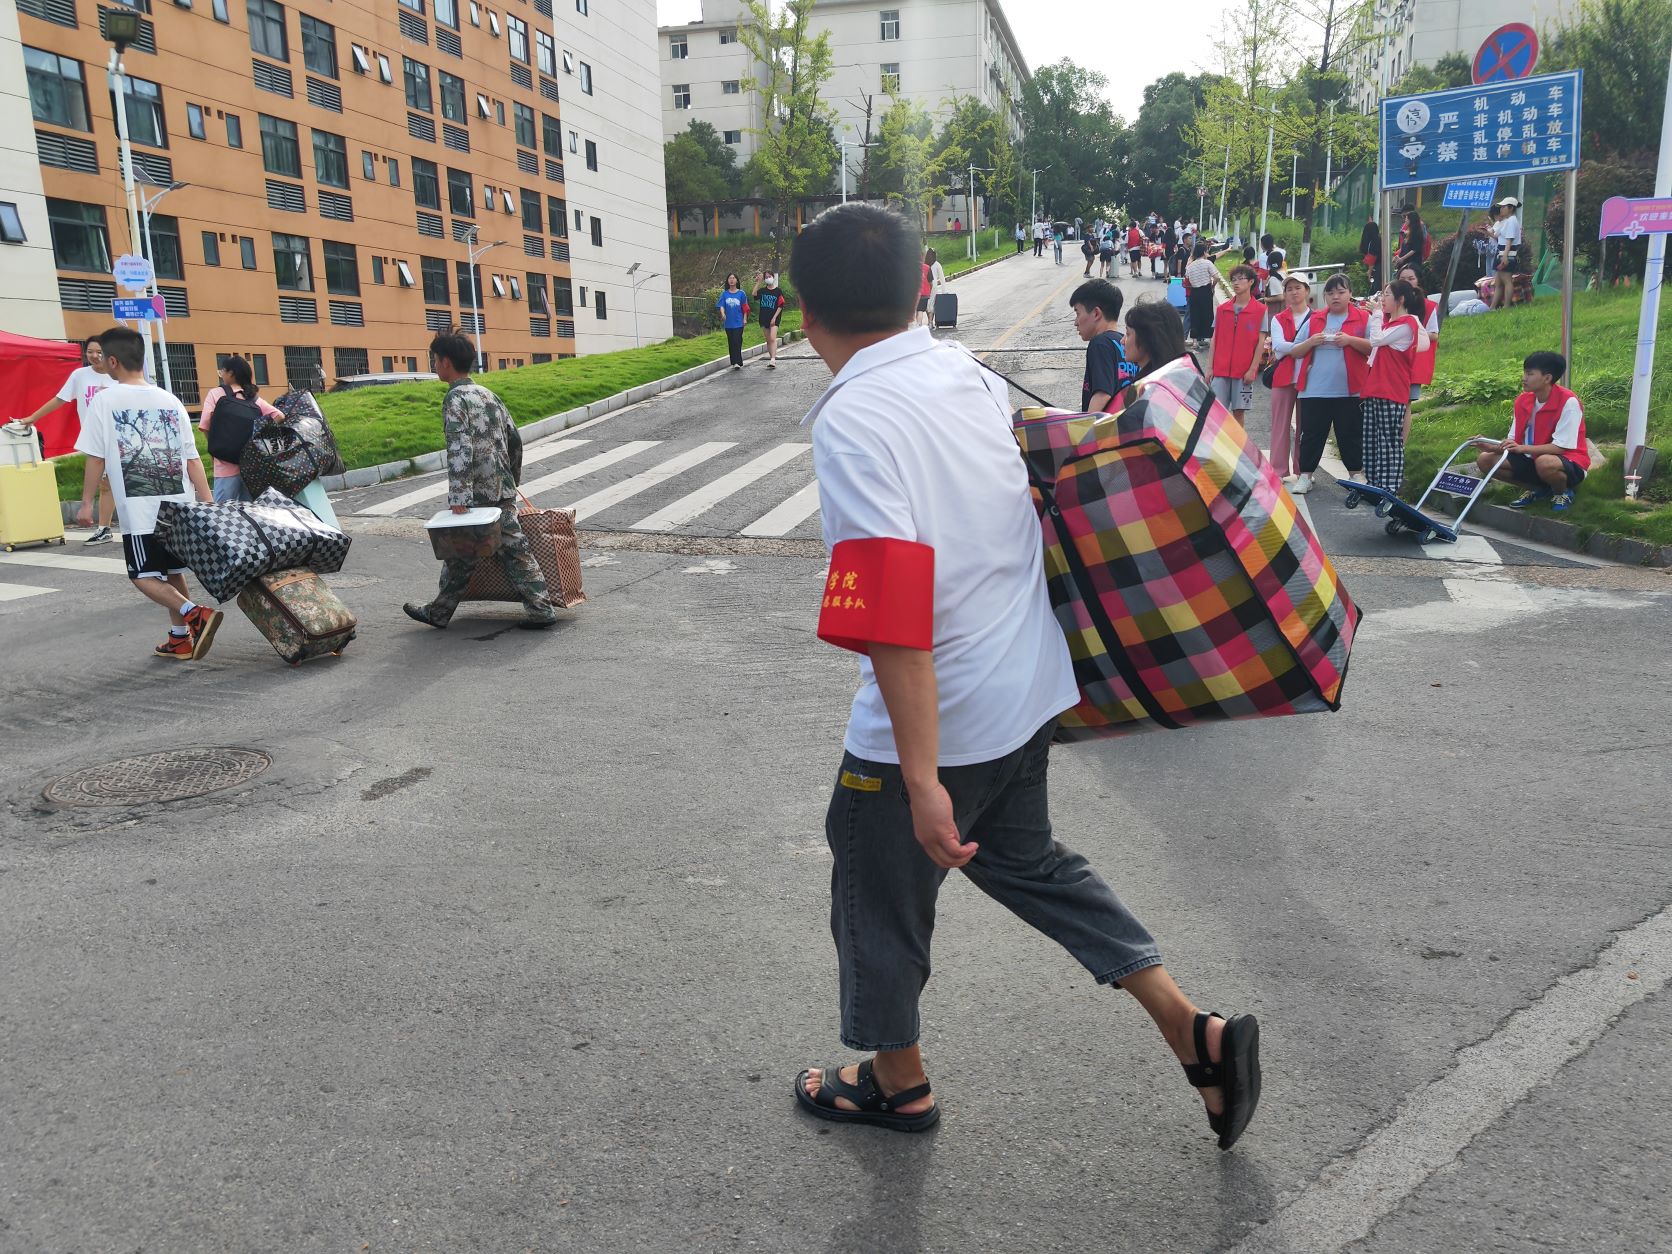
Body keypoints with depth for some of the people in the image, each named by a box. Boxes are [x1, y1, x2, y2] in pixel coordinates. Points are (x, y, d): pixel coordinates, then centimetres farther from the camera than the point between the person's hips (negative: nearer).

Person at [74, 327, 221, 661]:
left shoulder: (104, 400, -5)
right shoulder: (171, 401, 7)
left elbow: (95, 457, -5)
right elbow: (193, 459, 6)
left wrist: (86, 503, 3)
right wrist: (208, 504, 8)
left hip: (139, 510, -5)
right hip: (180, 506, 5)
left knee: (143, 576, 2)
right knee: (172, 571, 16)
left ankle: (196, 614, -20)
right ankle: (180, 640, 20)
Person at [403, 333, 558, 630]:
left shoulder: (456, 398, -12)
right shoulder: (487, 394, 13)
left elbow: (460, 450, -21)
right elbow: (513, 436, 17)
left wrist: (458, 499, -24)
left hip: (477, 494, -7)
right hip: (503, 491, 7)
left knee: (460, 555, 6)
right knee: (513, 549, 7)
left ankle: (438, 613, 20)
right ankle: (542, 609, 2)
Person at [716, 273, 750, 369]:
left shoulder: (741, 293, 1)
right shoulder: (724, 294, 7)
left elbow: (745, 308, 4)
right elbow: (721, 305, 0)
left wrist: (745, 319, -1)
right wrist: (722, 314, -20)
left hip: (738, 322, -3)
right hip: (728, 323, 3)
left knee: (737, 342, -11)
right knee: (731, 343, 7)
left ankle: (738, 362, -13)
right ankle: (734, 362, 14)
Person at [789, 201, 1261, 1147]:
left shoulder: (853, 420, -22)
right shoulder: (970, 374, 1)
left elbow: (894, 616, -29)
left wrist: (922, 778, -27)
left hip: (934, 716, -7)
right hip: (1029, 688, 8)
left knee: (882, 894, 17)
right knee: (1027, 859, 27)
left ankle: (897, 1082, 40)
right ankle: (1195, 1032, 25)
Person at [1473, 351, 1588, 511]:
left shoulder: (1568, 402, -20)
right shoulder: (1522, 401, -2)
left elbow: (1560, 447, -24)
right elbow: (1513, 441, 1)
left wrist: (1523, 448, -34)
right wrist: (1490, 446, -19)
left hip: (1570, 464, -7)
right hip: (1533, 458, 7)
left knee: (1544, 462, -41)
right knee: (1485, 460, -8)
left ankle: (1563, 492, -5)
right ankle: (1537, 489, 7)